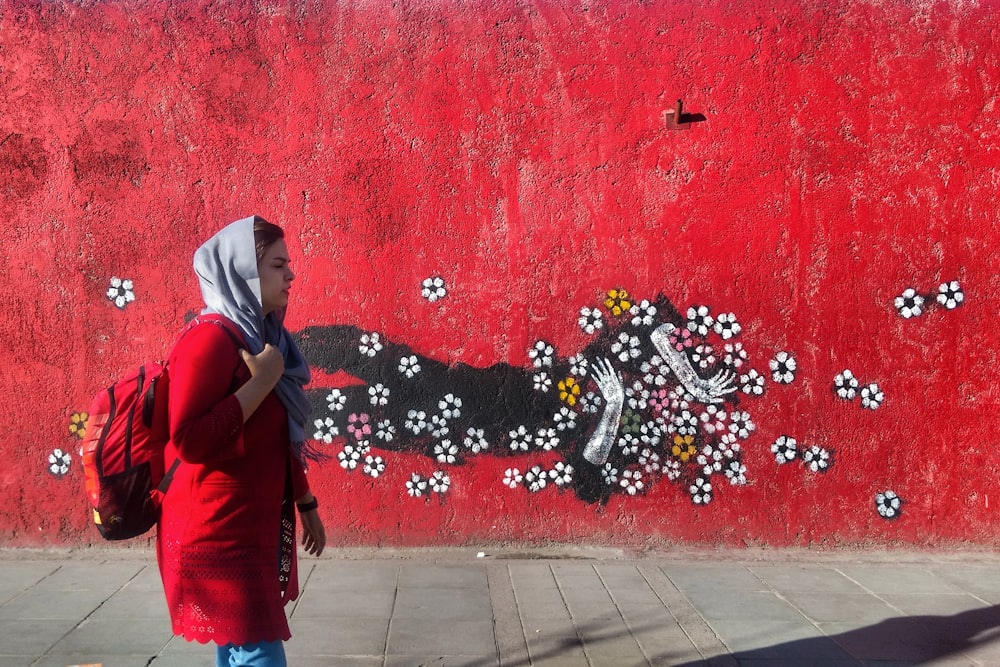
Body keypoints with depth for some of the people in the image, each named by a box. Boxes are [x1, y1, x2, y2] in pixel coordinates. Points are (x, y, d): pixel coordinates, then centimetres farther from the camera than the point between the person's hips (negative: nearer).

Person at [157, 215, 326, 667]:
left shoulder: (261, 336, 10)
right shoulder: (211, 339, -18)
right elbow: (188, 441, -26)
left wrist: (305, 503, 20)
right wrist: (261, 383, -23)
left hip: (255, 526, 9)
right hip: (219, 534, -9)